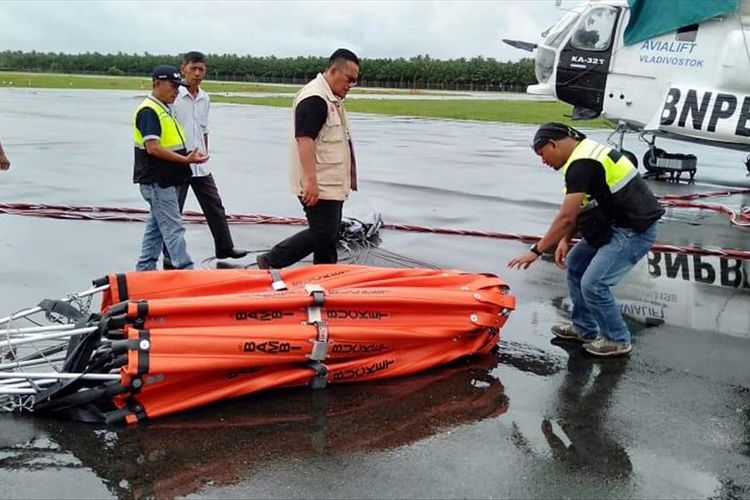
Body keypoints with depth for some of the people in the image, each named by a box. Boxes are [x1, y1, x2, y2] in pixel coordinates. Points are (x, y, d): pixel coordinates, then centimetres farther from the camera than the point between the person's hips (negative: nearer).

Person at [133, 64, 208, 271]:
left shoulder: (164, 109, 17)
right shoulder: (148, 111, -15)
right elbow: (153, 148, -24)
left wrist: (189, 155, 8)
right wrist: (185, 160, -23)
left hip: (167, 180, 10)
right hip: (157, 182, -10)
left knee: (156, 227, 15)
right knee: (173, 229, -8)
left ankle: (144, 271, 23)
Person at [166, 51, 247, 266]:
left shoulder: (205, 98, 10)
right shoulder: (174, 96, -11)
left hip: (200, 167, 7)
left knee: (215, 206, 12)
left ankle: (224, 247, 24)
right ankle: (170, 258, 12)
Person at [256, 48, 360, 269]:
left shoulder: (331, 98, 17)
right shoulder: (314, 98, -17)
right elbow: (304, 139, -24)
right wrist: (311, 181, -29)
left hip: (332, 184, 11)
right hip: (318, 185, -11)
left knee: (329, 238, 12)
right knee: (322, 234, -9)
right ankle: (270, 261, 1)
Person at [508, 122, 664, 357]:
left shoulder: (582, 164, -21)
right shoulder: (585, 153, 12)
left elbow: (566, 217, -23)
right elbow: (577, 209, 15)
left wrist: (536, 251, -17)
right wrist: (565, 240, 3)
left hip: (635, 230, -11)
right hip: (616, 224, 11)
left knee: (593, 284, -12)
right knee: (575, 264, 15)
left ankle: (618, 340, 9)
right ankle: (584, 328, 26)